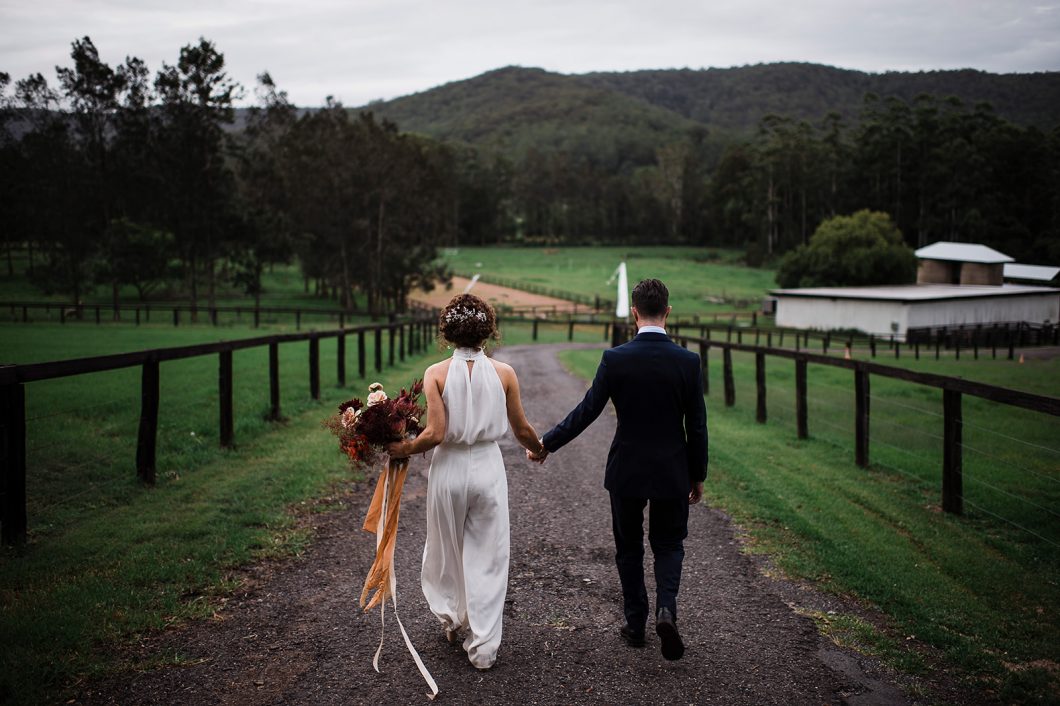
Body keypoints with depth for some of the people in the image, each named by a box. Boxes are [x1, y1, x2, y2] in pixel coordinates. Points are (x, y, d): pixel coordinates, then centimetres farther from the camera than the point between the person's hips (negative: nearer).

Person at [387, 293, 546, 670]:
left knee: (446, 550, 22)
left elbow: (435, 434, -16)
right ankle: (482, 645, 18)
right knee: (486, 557, 12)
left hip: (449, 469, 0)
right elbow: (522, 431, 1)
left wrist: (404, 448, 2)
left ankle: (453, 619, 41)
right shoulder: (504, 373, -7)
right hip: (488, 468, 1)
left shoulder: (436, 373, -11)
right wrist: (539, 449, 22)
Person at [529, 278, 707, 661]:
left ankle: (635, 623, 23)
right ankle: (666, 608, -6)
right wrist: (698, 476, 8)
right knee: (668, 544, 17)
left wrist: (546, 444, 4)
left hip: (626, 471, 0)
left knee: (629, 547, 17)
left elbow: (586, 411, -9)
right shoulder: (688, 361, -8)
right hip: (672, 472, 1)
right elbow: (697, 425, -4)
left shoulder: (615, 359, -12)